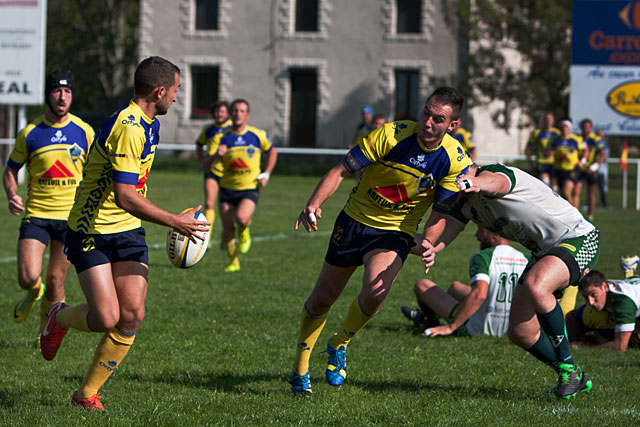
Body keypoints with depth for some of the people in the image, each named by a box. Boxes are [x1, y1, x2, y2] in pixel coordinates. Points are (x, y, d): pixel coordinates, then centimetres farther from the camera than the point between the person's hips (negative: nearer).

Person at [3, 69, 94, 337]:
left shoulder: (84, 132, 1)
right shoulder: (29, 134, -2)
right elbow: (10, 171, 9)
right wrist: (12, 195, -11)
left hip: (71, 215, 1)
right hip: (36, 214, -1)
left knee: (56, 281, 0)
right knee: (28, 278, -14)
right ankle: (34, 293, 24)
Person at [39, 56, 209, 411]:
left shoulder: (148, 124, 10)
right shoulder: (128, 127, -22)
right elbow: (124, 196, -28)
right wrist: (175, 222, -24)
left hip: (128, 232, 8)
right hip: (91, 232, -8)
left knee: (132, 315, -6)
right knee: (106, 318, -14)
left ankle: (87, 393, 6)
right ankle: (60, 318, 21)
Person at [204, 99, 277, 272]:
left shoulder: (258, 135, -2)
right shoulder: (221, 138, -3)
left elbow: (272, 152, 17)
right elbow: (206, 164, -8)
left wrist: (266, 174, 4)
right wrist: (216, 156, -30)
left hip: (250, 188, -2)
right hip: (227, 188, 2)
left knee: (242, 218, -28)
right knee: (228, 228, -2)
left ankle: (244, 232, 9)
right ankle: (233, 262, 20)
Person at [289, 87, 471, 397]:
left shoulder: (456, 161, -13)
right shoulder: (392, 135, -18)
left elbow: (440, 214, -4)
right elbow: (341, 171, -14)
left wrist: (428, 243, -25)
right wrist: (314, 203, -29)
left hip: (395, 234, 0)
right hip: (355, 220, 0)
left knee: (375, 293, -27)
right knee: (322, 298, 5)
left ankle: (339, 346, 3)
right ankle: (300, 370, 28)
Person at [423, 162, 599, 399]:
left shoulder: (495, 172, -21)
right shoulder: (465, 203, 5)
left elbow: (496, 182, -47)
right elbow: (443, 233, -11)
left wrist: (478, 183, -72)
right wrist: (430, 247, -36)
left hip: (578, 238, -10)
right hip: (543, 251, 10)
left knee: (535, 288, -37)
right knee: (519, 332, 0)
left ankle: (568, 367, -21)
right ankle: (574, 379, 20)